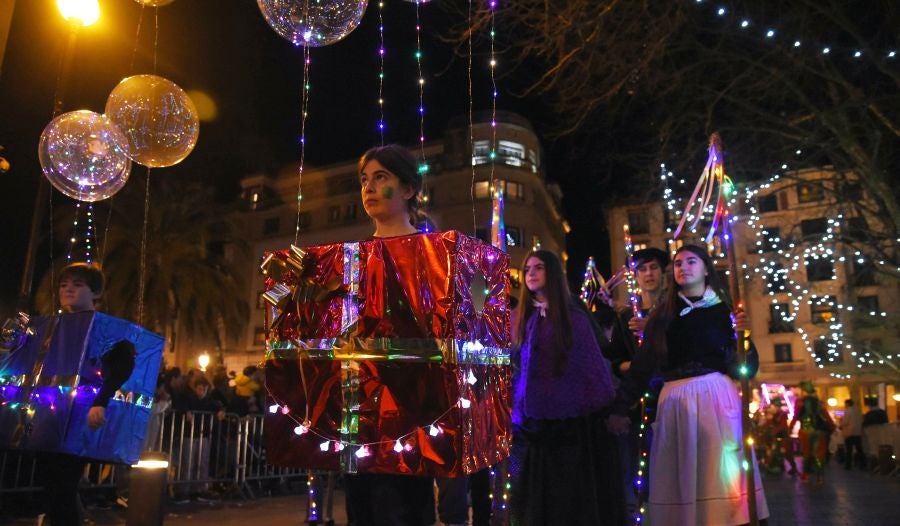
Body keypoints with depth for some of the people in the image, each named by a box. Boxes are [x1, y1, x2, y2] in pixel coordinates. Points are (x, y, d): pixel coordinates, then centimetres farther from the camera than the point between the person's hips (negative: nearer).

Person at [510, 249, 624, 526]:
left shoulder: (574, 314, -1)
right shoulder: (524, 318, 8)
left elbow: (593, 362, -4)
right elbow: (517, 368, 9)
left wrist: (607, 409, -9)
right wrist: (517, 417, 4)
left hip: (573, 419, -3)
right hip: (536, 423, 3)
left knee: (576, 490, 5)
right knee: (540, 494, 11)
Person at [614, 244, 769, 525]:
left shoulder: (724, 310, 6)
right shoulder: (663, 314, 9)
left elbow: (747, 367, 2)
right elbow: (642, 364, 4)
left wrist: (742, 334, -15)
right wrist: (621, 407, 1)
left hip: (716, 395, -1)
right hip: (676, 400, 1)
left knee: (720, 473, -2)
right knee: (682, 478, 5)